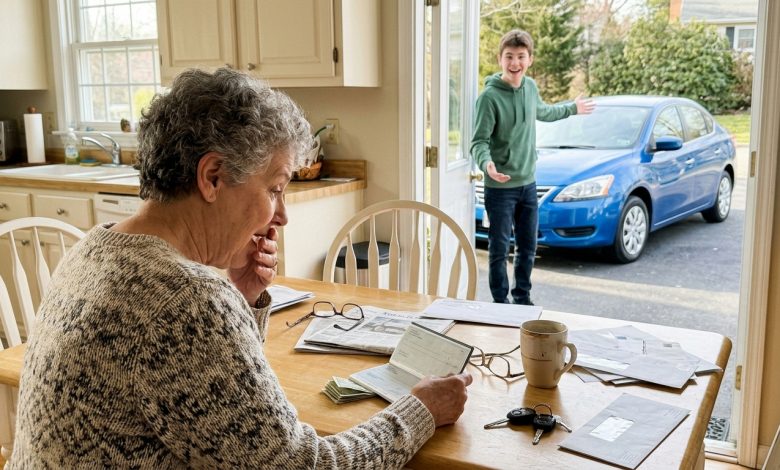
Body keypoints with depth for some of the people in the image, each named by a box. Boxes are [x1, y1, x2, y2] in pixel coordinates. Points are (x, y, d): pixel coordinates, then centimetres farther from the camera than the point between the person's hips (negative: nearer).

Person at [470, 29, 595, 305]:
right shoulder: (490, 96, -17)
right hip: (500, 187, -6)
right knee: (499, 249, 3)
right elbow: (479, 141, -17)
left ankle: (522, 298, 29)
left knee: (528, 247, 14)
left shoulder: (530, 87, 3)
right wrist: (486, 164, -37)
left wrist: (572, 109, 39)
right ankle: (500, 302, 17)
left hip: (528, 183, 6)